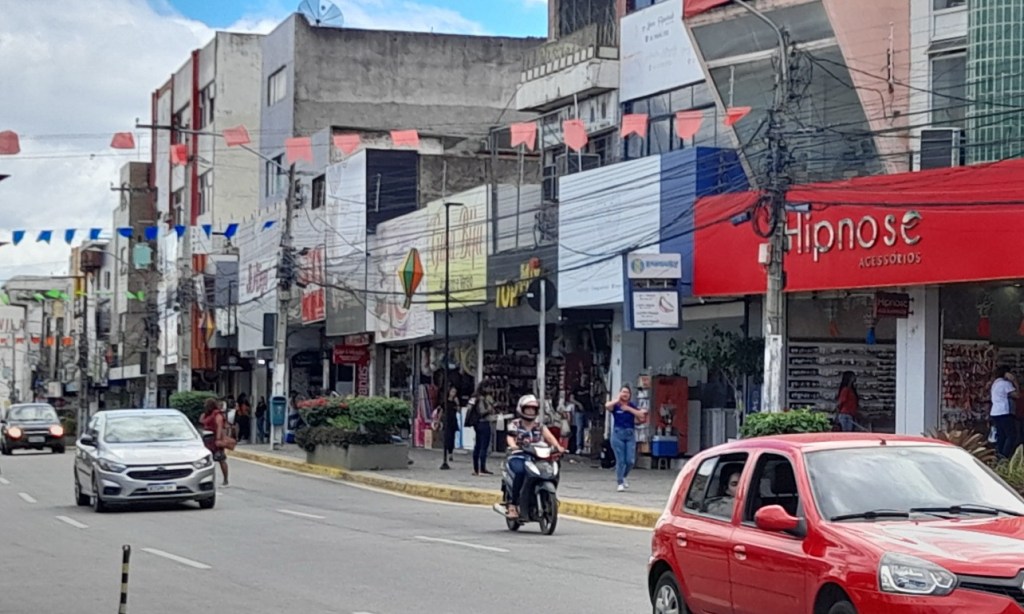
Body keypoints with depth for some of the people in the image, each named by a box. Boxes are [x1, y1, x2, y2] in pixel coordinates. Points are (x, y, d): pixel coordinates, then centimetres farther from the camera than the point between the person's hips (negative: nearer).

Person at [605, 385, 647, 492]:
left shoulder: (632, 406, 8)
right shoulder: (615, 406, 1)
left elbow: (642, 415, -6)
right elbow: (607, 406, -22)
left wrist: (629, 409, -9)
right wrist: (618, 400, -7)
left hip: (630, 434, 3)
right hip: (618, 434, -3)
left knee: (630, 461, -2)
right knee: (620, 460, -4)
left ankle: (623, 476, 26)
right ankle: (620, 483, 6)